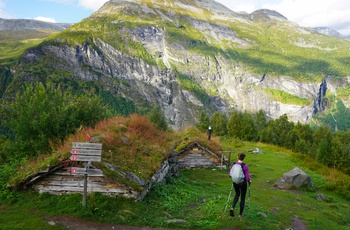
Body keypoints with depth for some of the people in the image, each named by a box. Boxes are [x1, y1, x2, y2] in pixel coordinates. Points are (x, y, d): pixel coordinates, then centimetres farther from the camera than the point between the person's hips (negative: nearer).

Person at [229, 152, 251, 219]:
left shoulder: (233, 165, -9)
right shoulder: (245, 166, -20)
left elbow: (229, 175, -1)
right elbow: (247, 178, -19)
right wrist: (249, 181, 3)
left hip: (235, 183, 4)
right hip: (243, 183, -4)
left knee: (237, 194, 29)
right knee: (242, 198, 17)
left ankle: (232, 208, 8)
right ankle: (240, 214, 26)